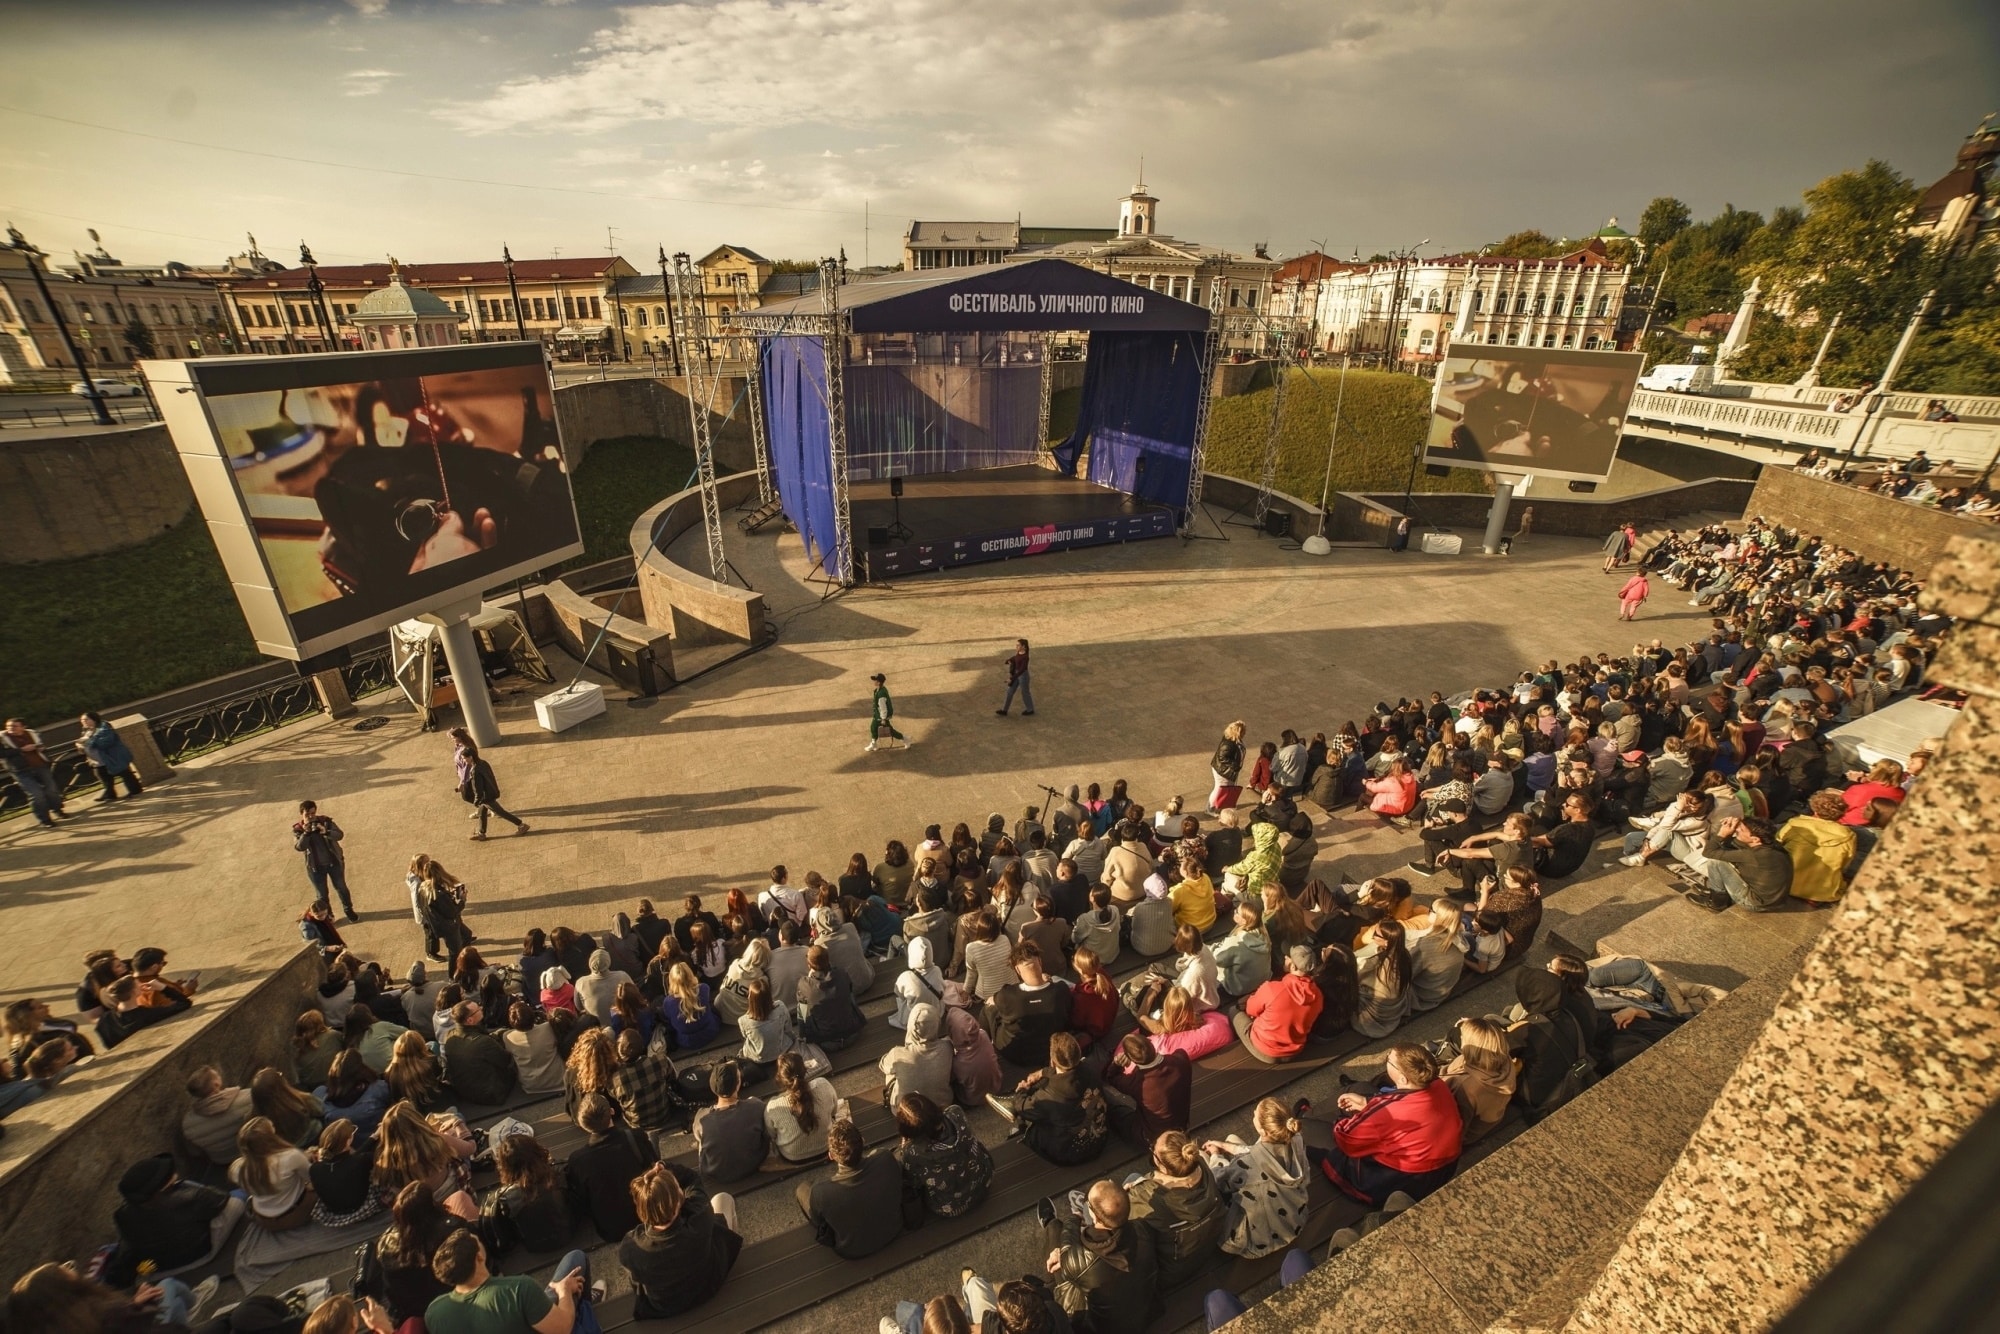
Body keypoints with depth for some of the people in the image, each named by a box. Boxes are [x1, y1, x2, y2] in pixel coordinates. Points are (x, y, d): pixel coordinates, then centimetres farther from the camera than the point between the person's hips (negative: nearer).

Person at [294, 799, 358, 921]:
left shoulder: (326, 821, -11)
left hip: (334, 862, 0)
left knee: (341, 887, 16)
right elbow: (298, 847, -21)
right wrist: (306, 833, -33)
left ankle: (349, 910, 36)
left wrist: (326, 832, -38)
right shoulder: (298, 829, -10)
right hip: (315, 867, 0)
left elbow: (340, 835, -21)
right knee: (321, 894, 14)